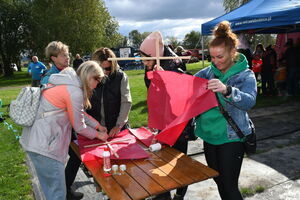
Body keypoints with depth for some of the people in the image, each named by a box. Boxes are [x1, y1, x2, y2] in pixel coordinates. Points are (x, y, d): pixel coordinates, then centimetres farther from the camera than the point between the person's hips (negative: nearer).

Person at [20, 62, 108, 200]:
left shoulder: (68, 82, 10)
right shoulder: (75, 92, -19)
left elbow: (80, 112, 20)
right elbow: (79, 127, -8)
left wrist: (98, 126, 20)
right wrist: (98, 134, 8)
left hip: (35, 139, 10)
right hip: (43, 144, -10)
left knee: (50, 189, 24)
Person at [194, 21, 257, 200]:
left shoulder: (246, 75, -10)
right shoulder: (209, 72, 3)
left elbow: (249, 101, -26)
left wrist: (227, 90, -44)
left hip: (231, 138, -5)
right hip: (209, 135, 5)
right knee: (218, 180, 19)